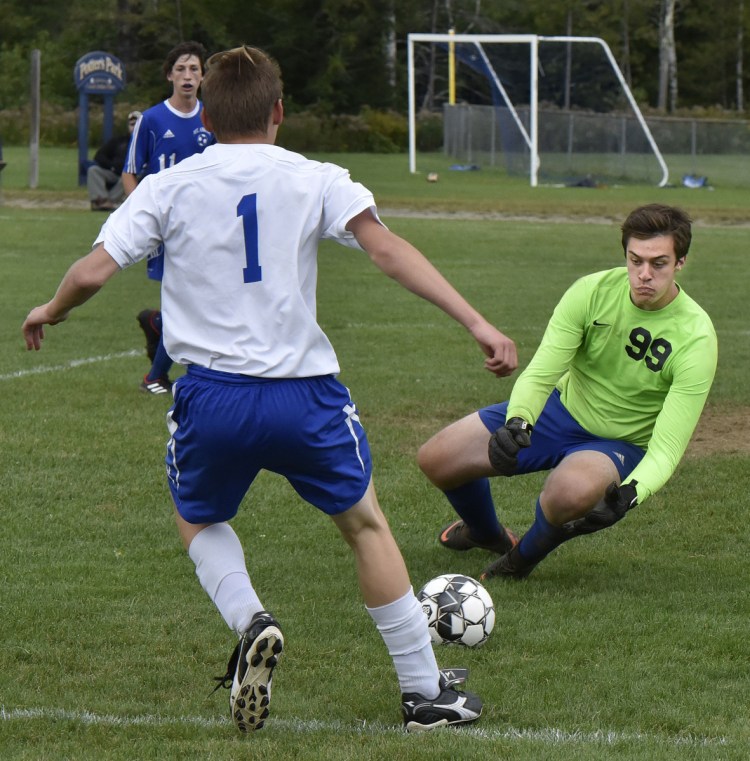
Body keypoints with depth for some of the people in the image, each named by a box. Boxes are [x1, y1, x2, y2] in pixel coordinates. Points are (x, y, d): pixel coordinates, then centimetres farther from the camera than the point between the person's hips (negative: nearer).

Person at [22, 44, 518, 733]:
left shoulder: (168, 189, 3)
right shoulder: (315, 181, 0)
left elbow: (93, 271, 0)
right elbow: (387, 249, -13)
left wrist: (51, 311, 22)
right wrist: (476, 322, -16)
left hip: (210, 395, 1)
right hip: (304, 393, 0)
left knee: (199, 522, 28)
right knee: (366, 526, 19)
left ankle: (250, 621, -3)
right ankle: (426, 693, 20)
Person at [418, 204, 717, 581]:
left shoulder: (696, 338, -26)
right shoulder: (593, 291, -19)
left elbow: (666, 448, -28)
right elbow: (540, 372, -20)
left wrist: (630, 494, -48)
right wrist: (516, 422, -42)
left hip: (620, 445, -4)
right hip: (562, 409, 4)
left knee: (571, 490, -40)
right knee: (435, 459, -2)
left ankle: (524, 556, -4)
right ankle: (487, 534, 33)